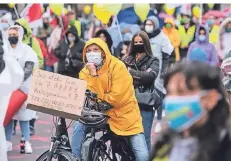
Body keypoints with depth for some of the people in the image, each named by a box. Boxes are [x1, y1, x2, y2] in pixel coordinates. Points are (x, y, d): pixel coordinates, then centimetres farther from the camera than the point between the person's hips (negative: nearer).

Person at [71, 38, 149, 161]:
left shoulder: (117, 67, -15)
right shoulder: (85, 72, -1)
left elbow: (117, 98, -21)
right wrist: (93, 75, -22)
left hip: (124, 115, -4)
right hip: (101, 114, 4)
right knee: (79, 126, -20)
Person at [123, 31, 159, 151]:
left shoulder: (152, 61, 5)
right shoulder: (127, 60, 13)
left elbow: (150, 76, -14)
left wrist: (131, 72, -13)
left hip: (145, 104, -3)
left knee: (144, 137, -2)